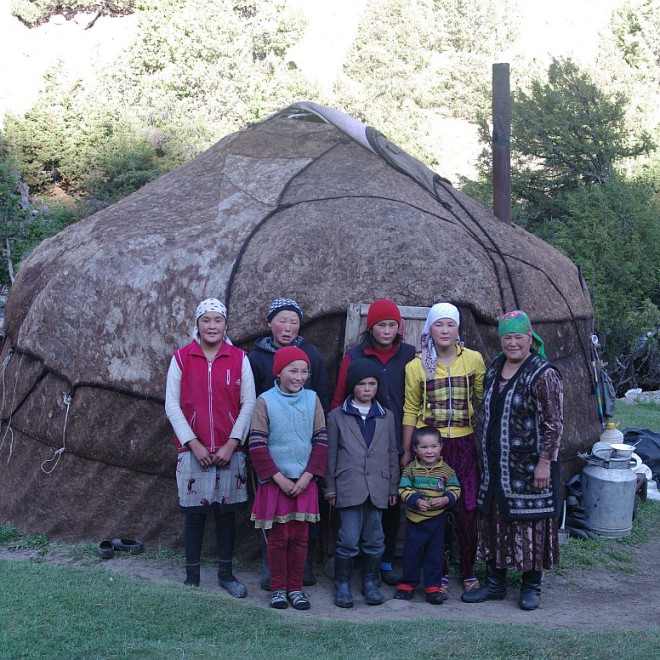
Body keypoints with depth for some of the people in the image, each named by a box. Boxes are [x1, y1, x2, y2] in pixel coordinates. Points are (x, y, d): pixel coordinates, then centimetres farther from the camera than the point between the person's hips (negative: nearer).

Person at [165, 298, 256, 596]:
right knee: (193, 514, 3)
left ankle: (226, 573, 21)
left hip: (229, 451, 1)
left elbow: (248, 404, 0)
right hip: (192, 451, -1)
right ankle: (192, 575, 15)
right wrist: (194, 444, -9)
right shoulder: (181, 357, 1)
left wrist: (232, 444, -8)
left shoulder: (239, 359, 2)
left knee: (226, 513, 8)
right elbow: (172, 404, -1)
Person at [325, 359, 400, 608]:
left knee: (374, 539, 7)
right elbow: (331, 454, 4)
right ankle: (342, 584, 8)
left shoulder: (386, 417, 12)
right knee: (349, 539, -5)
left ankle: (370, 583, 20)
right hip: (349, 487, -3)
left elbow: (393, 453, 14)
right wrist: (330, 489, 2)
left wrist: (393, 486, 11)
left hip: (377, 488, 3)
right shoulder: (337, 416, 5)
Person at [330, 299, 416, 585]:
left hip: (398, 444, 2)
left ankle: (386, 562, 21)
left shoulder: (409, 355, 3)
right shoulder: (354, 356, -2)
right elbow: (339, 400, 2)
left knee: (393, 504, 9)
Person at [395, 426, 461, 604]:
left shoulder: (446, 470, -2)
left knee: (435, 553, 8)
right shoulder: (411, 469, -4)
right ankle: (407, 584, 21)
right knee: (412, 551, 7)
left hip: (437, 518, 1)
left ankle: (433, 586, 17)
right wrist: (416, 501, -21)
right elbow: (404, 490, -6)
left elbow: (455, 489, 0)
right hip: (415, 518, 0)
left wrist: (446, 499, -19)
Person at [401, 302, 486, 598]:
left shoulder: (473, 360, 2)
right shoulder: (417, 365, 2)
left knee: (467, 510, -1)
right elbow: (410, 410, 5)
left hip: (464, 444, 0)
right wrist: (406, 451, 4)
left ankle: (468, 571, 16)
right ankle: (440, 574, 15)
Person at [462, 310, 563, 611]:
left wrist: (545, 462, -18)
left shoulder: (543, 374, -13)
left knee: (530, 522, 2)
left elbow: (554, 423, -15)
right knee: (494, 521, 12)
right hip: (496, 464, 7)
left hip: (529, 466, -7)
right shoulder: (494, 368, 9)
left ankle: (531, 587, 17)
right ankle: (494, 583, 24)